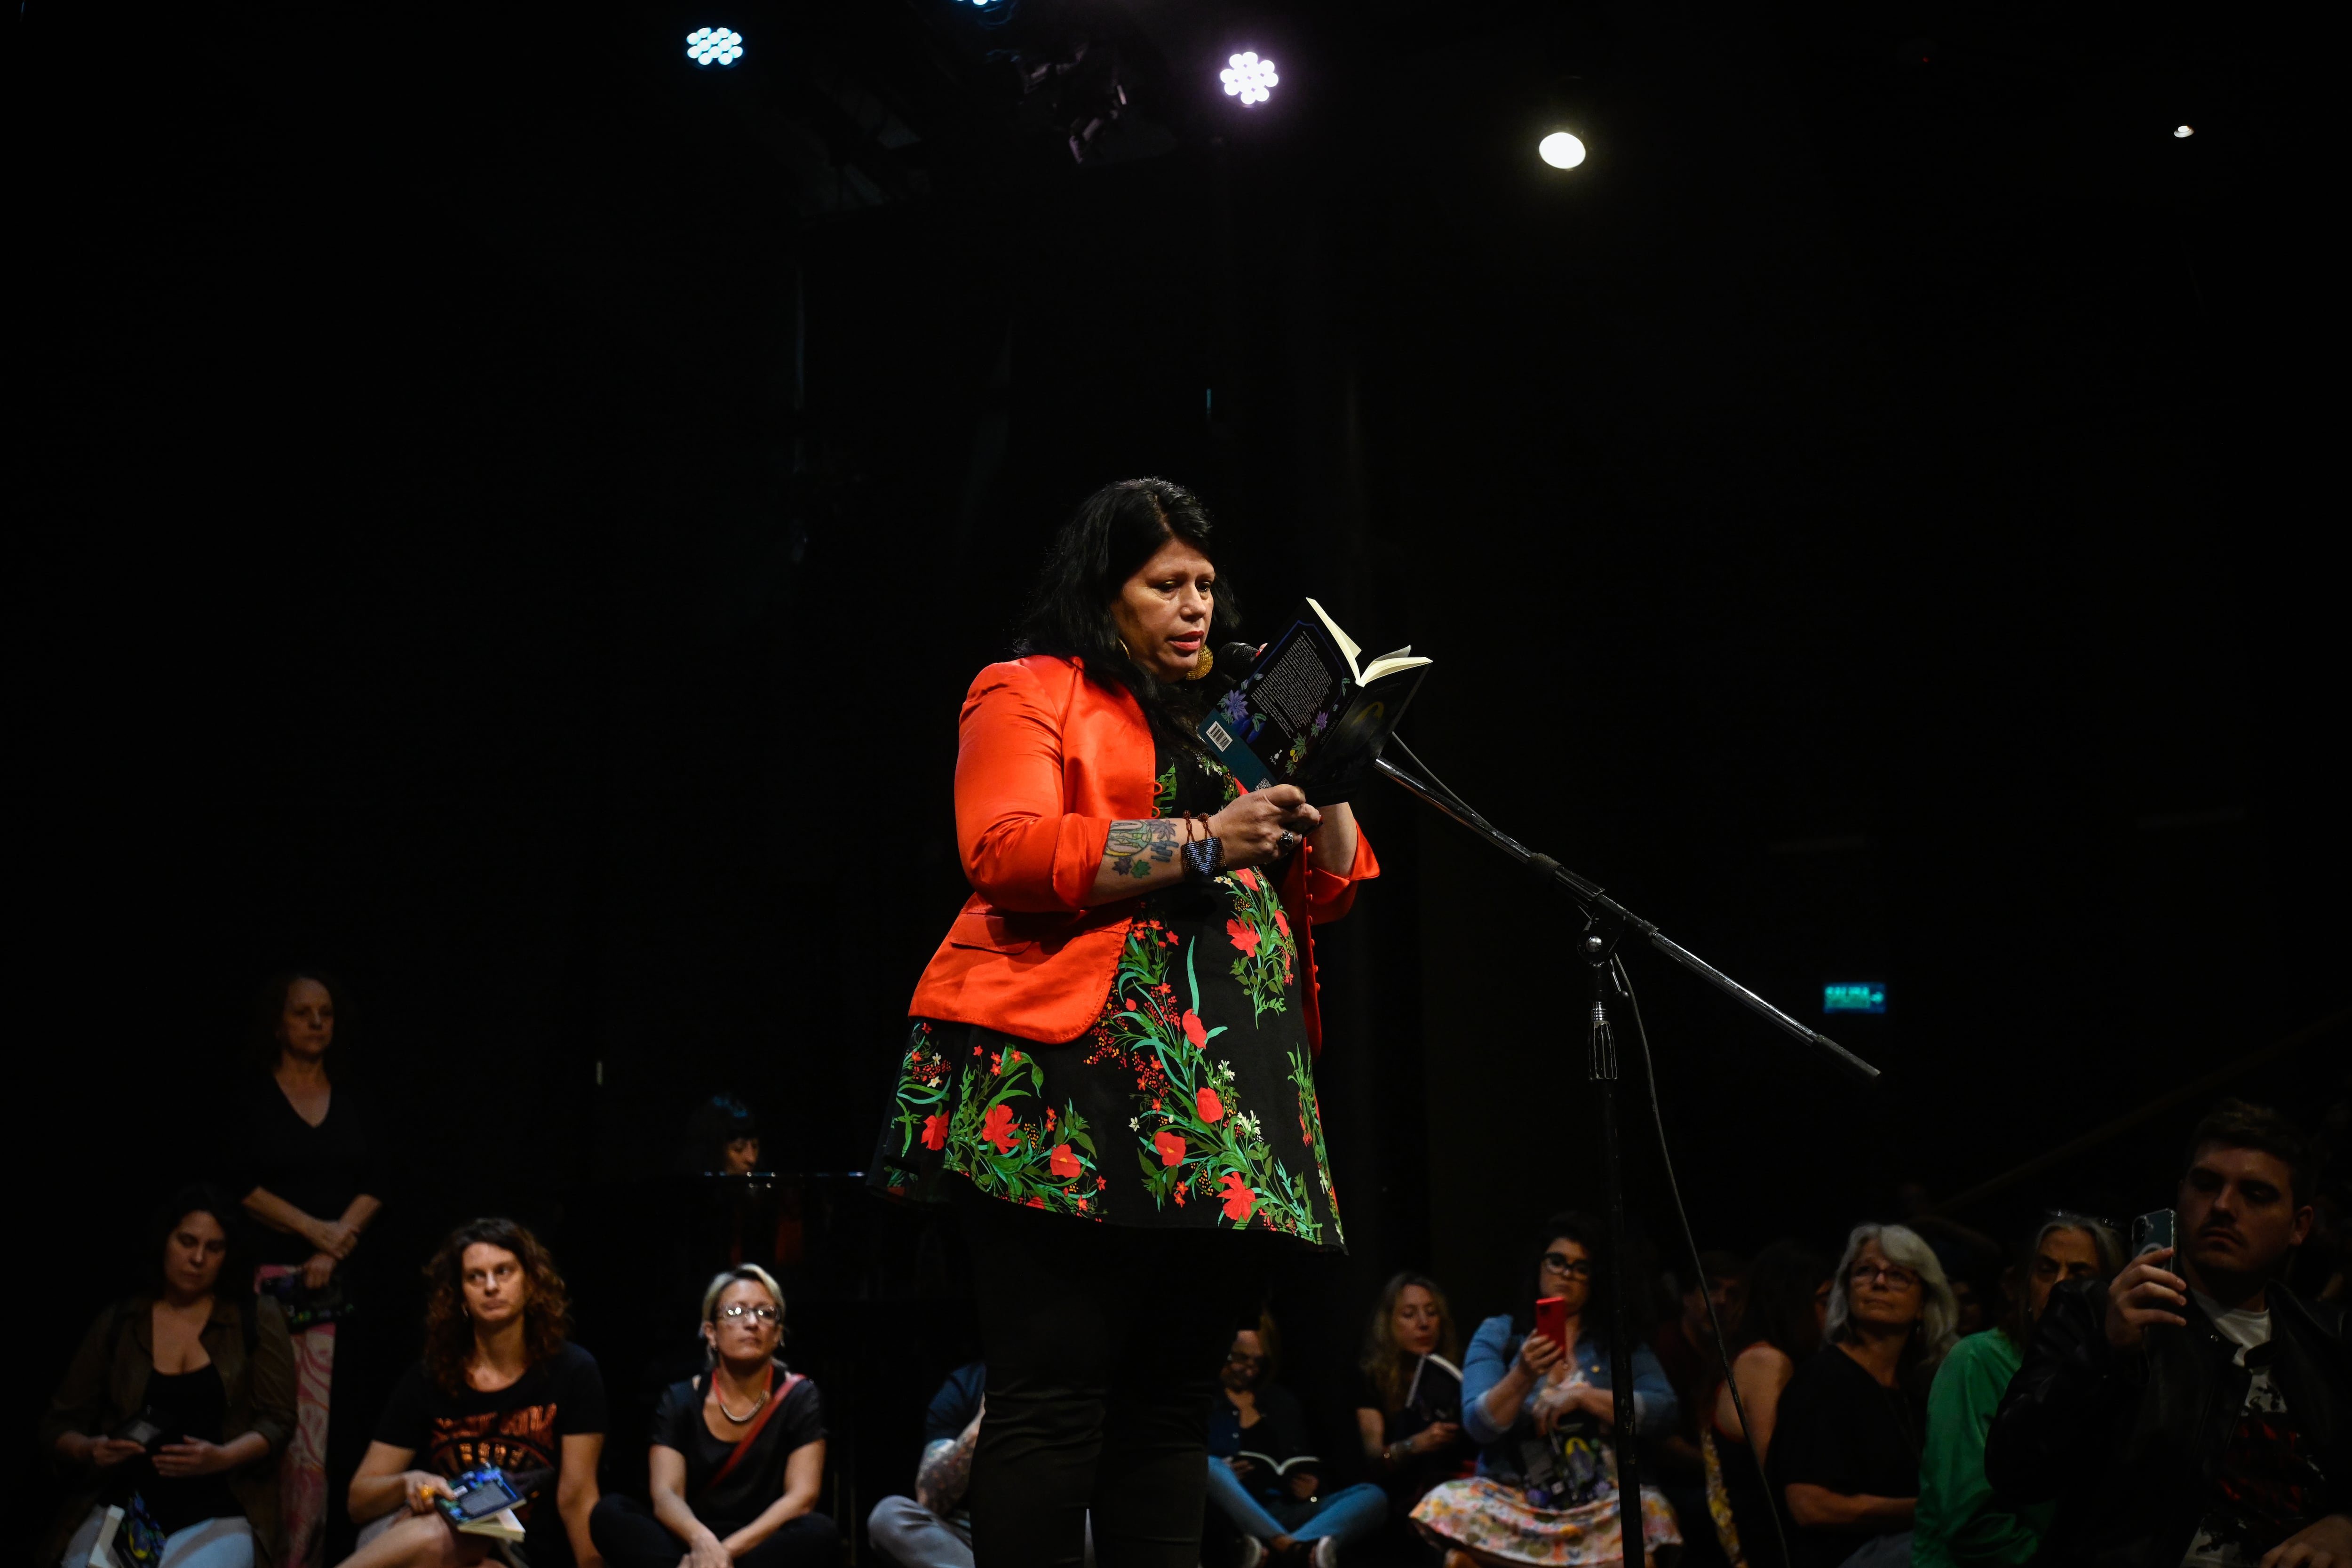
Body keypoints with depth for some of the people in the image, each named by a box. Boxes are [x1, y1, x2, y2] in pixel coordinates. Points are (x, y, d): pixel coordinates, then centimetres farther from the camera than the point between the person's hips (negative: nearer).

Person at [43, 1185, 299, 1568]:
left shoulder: (257, 1318, 5)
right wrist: (88, 1450, -9)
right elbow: (58, 1425, 13)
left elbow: (277, 1422, 1)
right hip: (121, 1508, 2)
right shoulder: (115, 1323, 11)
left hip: (216, 1515, -2)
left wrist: (221, 1458, -17)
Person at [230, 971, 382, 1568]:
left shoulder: (351, 1103, 12)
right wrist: (314, 1229, -9)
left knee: (317, 1423, -5)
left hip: (337, 1278, 2)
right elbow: (241, 1185, -4)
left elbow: (371, 1190, 7)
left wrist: (335, 1247, -7)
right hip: (271, 1272, -2)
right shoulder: (252, 1098, 4)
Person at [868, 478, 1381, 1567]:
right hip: (1074, 1081, -6)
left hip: (1228, 1106, 6)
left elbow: (1326, 892, 23)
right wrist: (1200, 843, -13)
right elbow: (1005, 853, -11)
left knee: (1172, 1403, 7)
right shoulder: (1032, 694, 7)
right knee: (1055, 1400, -7)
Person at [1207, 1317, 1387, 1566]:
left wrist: (1312, 1486, 2)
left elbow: (1309, 1468, 24)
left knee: (1372, 1495, -16)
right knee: (1210, 1466, -36)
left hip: (1280, 1514, 5)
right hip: (1227, 1517, -5)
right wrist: (1223, 1477, -15)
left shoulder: (1281, 1402, 21)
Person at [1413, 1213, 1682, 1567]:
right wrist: (1524, 1376, -22)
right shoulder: (1497, 1334, 8)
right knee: (1449, 1504, -29)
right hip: (1511, 1498, 0)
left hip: (1599, 1504, 0)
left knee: (1650, 1509, -32)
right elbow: (1478, 1425, -4)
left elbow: (1665, 1411, -3)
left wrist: (1582, 1397, -13)